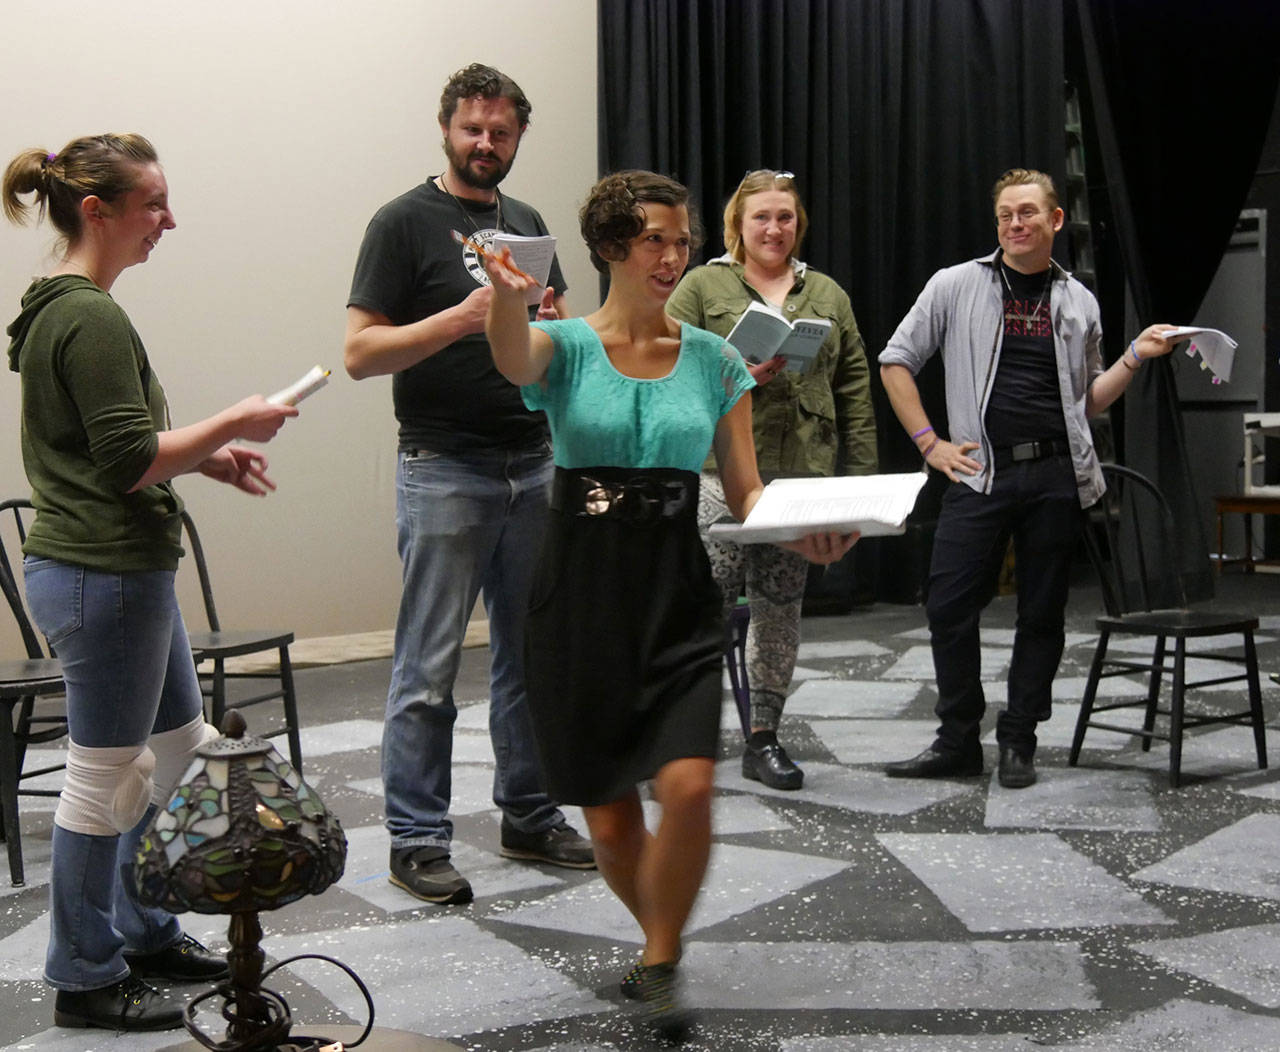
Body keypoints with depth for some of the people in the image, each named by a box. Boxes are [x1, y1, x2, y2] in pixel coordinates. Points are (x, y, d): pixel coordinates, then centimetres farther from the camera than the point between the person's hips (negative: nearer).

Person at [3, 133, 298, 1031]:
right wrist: (231, 424, -12)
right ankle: (86, 978, 15)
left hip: (122, 568, 11)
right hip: (104, 576, -11)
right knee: (107, 777, 1)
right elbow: (131, 463, -22)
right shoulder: (92, 319, -19)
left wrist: (210, 458, 11)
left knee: (182, 750, 20)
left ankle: (146, 932, 33)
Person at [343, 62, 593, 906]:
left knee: (532, 656, 12)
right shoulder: (406, 222, -3)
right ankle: (418, 840, 6)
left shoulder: (528, 225, 15)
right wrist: (463, 316, -21)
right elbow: (361, 352, -10)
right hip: (445, 472, -6)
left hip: (535, 467, 6)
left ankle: (529, 817, 23)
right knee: (430, 669, -3)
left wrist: (552, 322, -3)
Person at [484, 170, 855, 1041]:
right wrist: (508, 297, -48)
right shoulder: (567, 346, 0)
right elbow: (513, 358, -26)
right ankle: (659, 938, 36)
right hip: (580, 599, -1)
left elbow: (747, 492, 8)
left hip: (678, 599, 1)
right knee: (608, 816, 5)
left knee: (688, 786, -19)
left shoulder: (714, 359, 7)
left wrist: (801, 533, -14)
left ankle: (660, 962, 6)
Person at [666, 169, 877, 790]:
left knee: (781, 607, 7)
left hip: (803, 475, 4)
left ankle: (764, 738, 16)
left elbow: (854, 389, 13)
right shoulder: (702, 286, 5)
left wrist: (860, 476, 7)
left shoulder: (827, 295, 16)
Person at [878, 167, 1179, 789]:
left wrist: (1137, 356, 4)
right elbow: (895, 363, 7)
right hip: (981, 473, -2)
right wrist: (929, 442, -1)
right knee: (949, 608, -5)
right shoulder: (956, 286, 4)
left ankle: (1018, 743, 16)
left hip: (1057, 475, 2)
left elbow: (1087, 401, 18)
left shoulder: (1078, 303, 12)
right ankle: (958, 742, 9)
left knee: (1042, 614, 5)